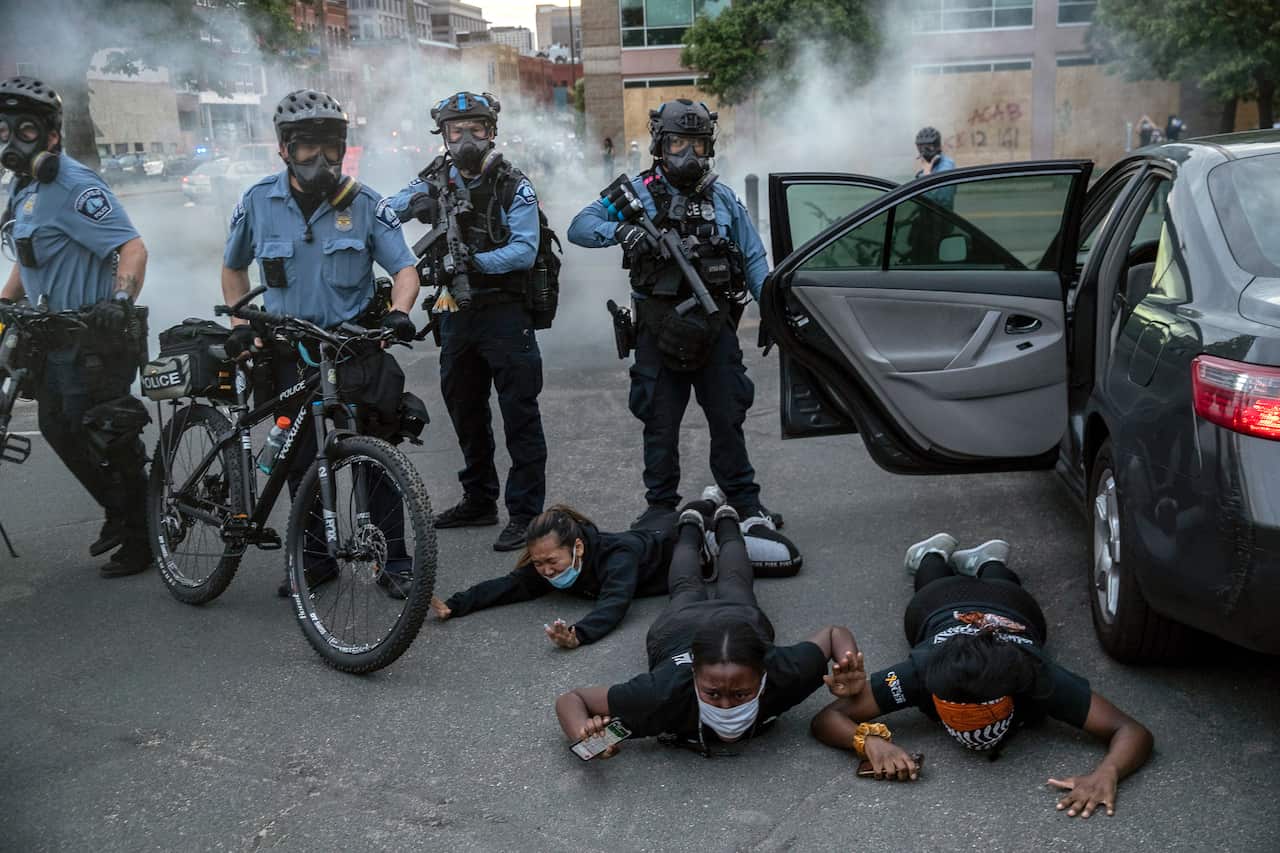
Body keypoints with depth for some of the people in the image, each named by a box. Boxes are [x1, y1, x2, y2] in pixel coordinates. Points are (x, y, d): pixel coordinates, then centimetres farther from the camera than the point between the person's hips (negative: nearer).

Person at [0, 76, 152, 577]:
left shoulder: (72, 185, -18)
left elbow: (132, 248, -27)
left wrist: (121, 299, -40)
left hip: (94, 341, -10)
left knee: (107, 441, -2)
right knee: (56, 429, 18)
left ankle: (139, 541, 13)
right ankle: (118, 512, 34)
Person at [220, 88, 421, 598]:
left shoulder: (363, 203, -7)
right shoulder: (258, 202, -2)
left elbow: (404, 268, -5)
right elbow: (233, 268, 13)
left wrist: (398, 312, -24)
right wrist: (240, 326, 3)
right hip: (287, 350, 2)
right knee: (299, 460, 7)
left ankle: (395, 560, 7)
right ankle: (316, 559, 23)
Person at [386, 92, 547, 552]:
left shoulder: (513, 186, -7)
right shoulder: (435, 179, 6)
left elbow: (524, 251, -17)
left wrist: (477, 261, -32)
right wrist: (415, 202, -25)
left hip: (504, 311, -5)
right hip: (455, 311, 5)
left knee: (520, 414, -4)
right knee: (465, 411, 15)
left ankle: (525, 513, 3)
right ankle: (478, 501, 30)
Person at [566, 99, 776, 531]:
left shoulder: (722, 198, 10)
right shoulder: (637, 192, 2)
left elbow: (753, 259, 13)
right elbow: (579, 227, -6)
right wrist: (620, 230, -25)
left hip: (715, 326, 2)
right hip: (660, 329, -1)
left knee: (727, 417, 7)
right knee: (660, 423, 5)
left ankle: (744, 499, 20)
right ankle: (661, 505, 18)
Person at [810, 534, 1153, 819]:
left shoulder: (1039, 679, -47)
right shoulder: (922, 672, -47)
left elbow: (1133, 732, -48)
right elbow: (827, 717, -45)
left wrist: (1106, 773, -68)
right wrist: (871, 740, -65)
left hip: (1014, 607, 0)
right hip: (937, 606, 0)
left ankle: (988, 561, 61)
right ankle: (935, 554, 61)